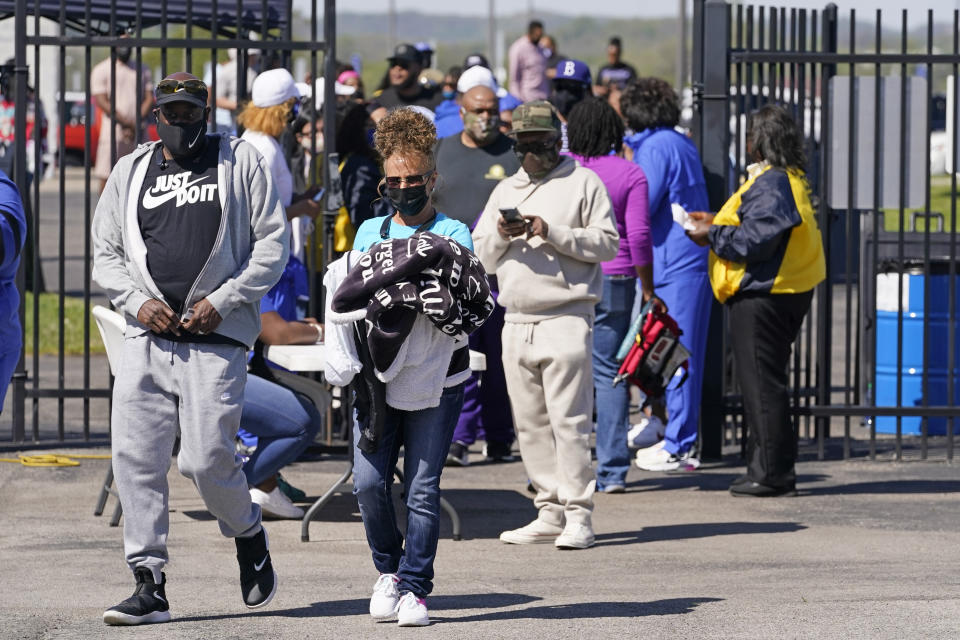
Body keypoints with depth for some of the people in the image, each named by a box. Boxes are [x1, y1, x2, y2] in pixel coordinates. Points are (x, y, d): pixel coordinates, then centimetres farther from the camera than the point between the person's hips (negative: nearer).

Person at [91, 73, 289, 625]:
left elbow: (274, 243, 2)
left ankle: (249, 534, 22)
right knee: (136, 458, -5)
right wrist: (138, 301, -3)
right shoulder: (130, 173, 15)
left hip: (216, 339, -3)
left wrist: (222, 301, -8)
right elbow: (106, 253, 16)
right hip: (148, 337, 3)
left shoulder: (241, 161, 6)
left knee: (207, 461, -10)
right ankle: (150, 587, 0)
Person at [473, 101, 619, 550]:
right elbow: (483, 259, 18)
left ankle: (578, 516, -10)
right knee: (530, 423, 5)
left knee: (569, 419, -11)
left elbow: (608, 243, -5)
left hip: (566, 318, -6)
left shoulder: (583, 182, 3)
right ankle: (550, 512, 11)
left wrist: (553, 234, -14)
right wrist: (501, 235, -3)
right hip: (516, 322, 6)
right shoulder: (505, 190, 20)